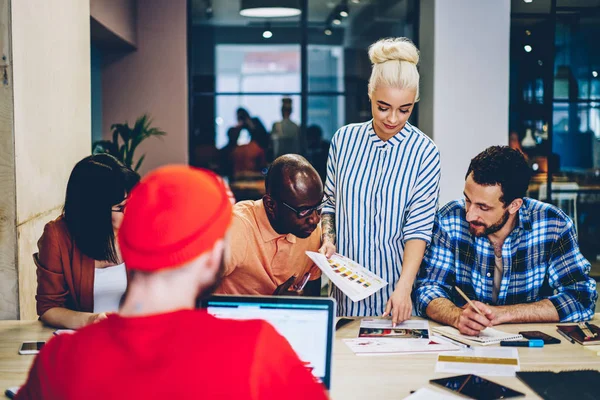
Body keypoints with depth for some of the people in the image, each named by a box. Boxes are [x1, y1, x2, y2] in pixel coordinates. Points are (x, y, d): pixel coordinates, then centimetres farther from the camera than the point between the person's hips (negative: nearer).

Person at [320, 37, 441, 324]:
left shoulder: (424, 152, -7)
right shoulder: (344, 139, 1)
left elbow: (419, 228, -12)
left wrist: (403, 288, -22)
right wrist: (328, 240, -5)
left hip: (395, 282, -2)